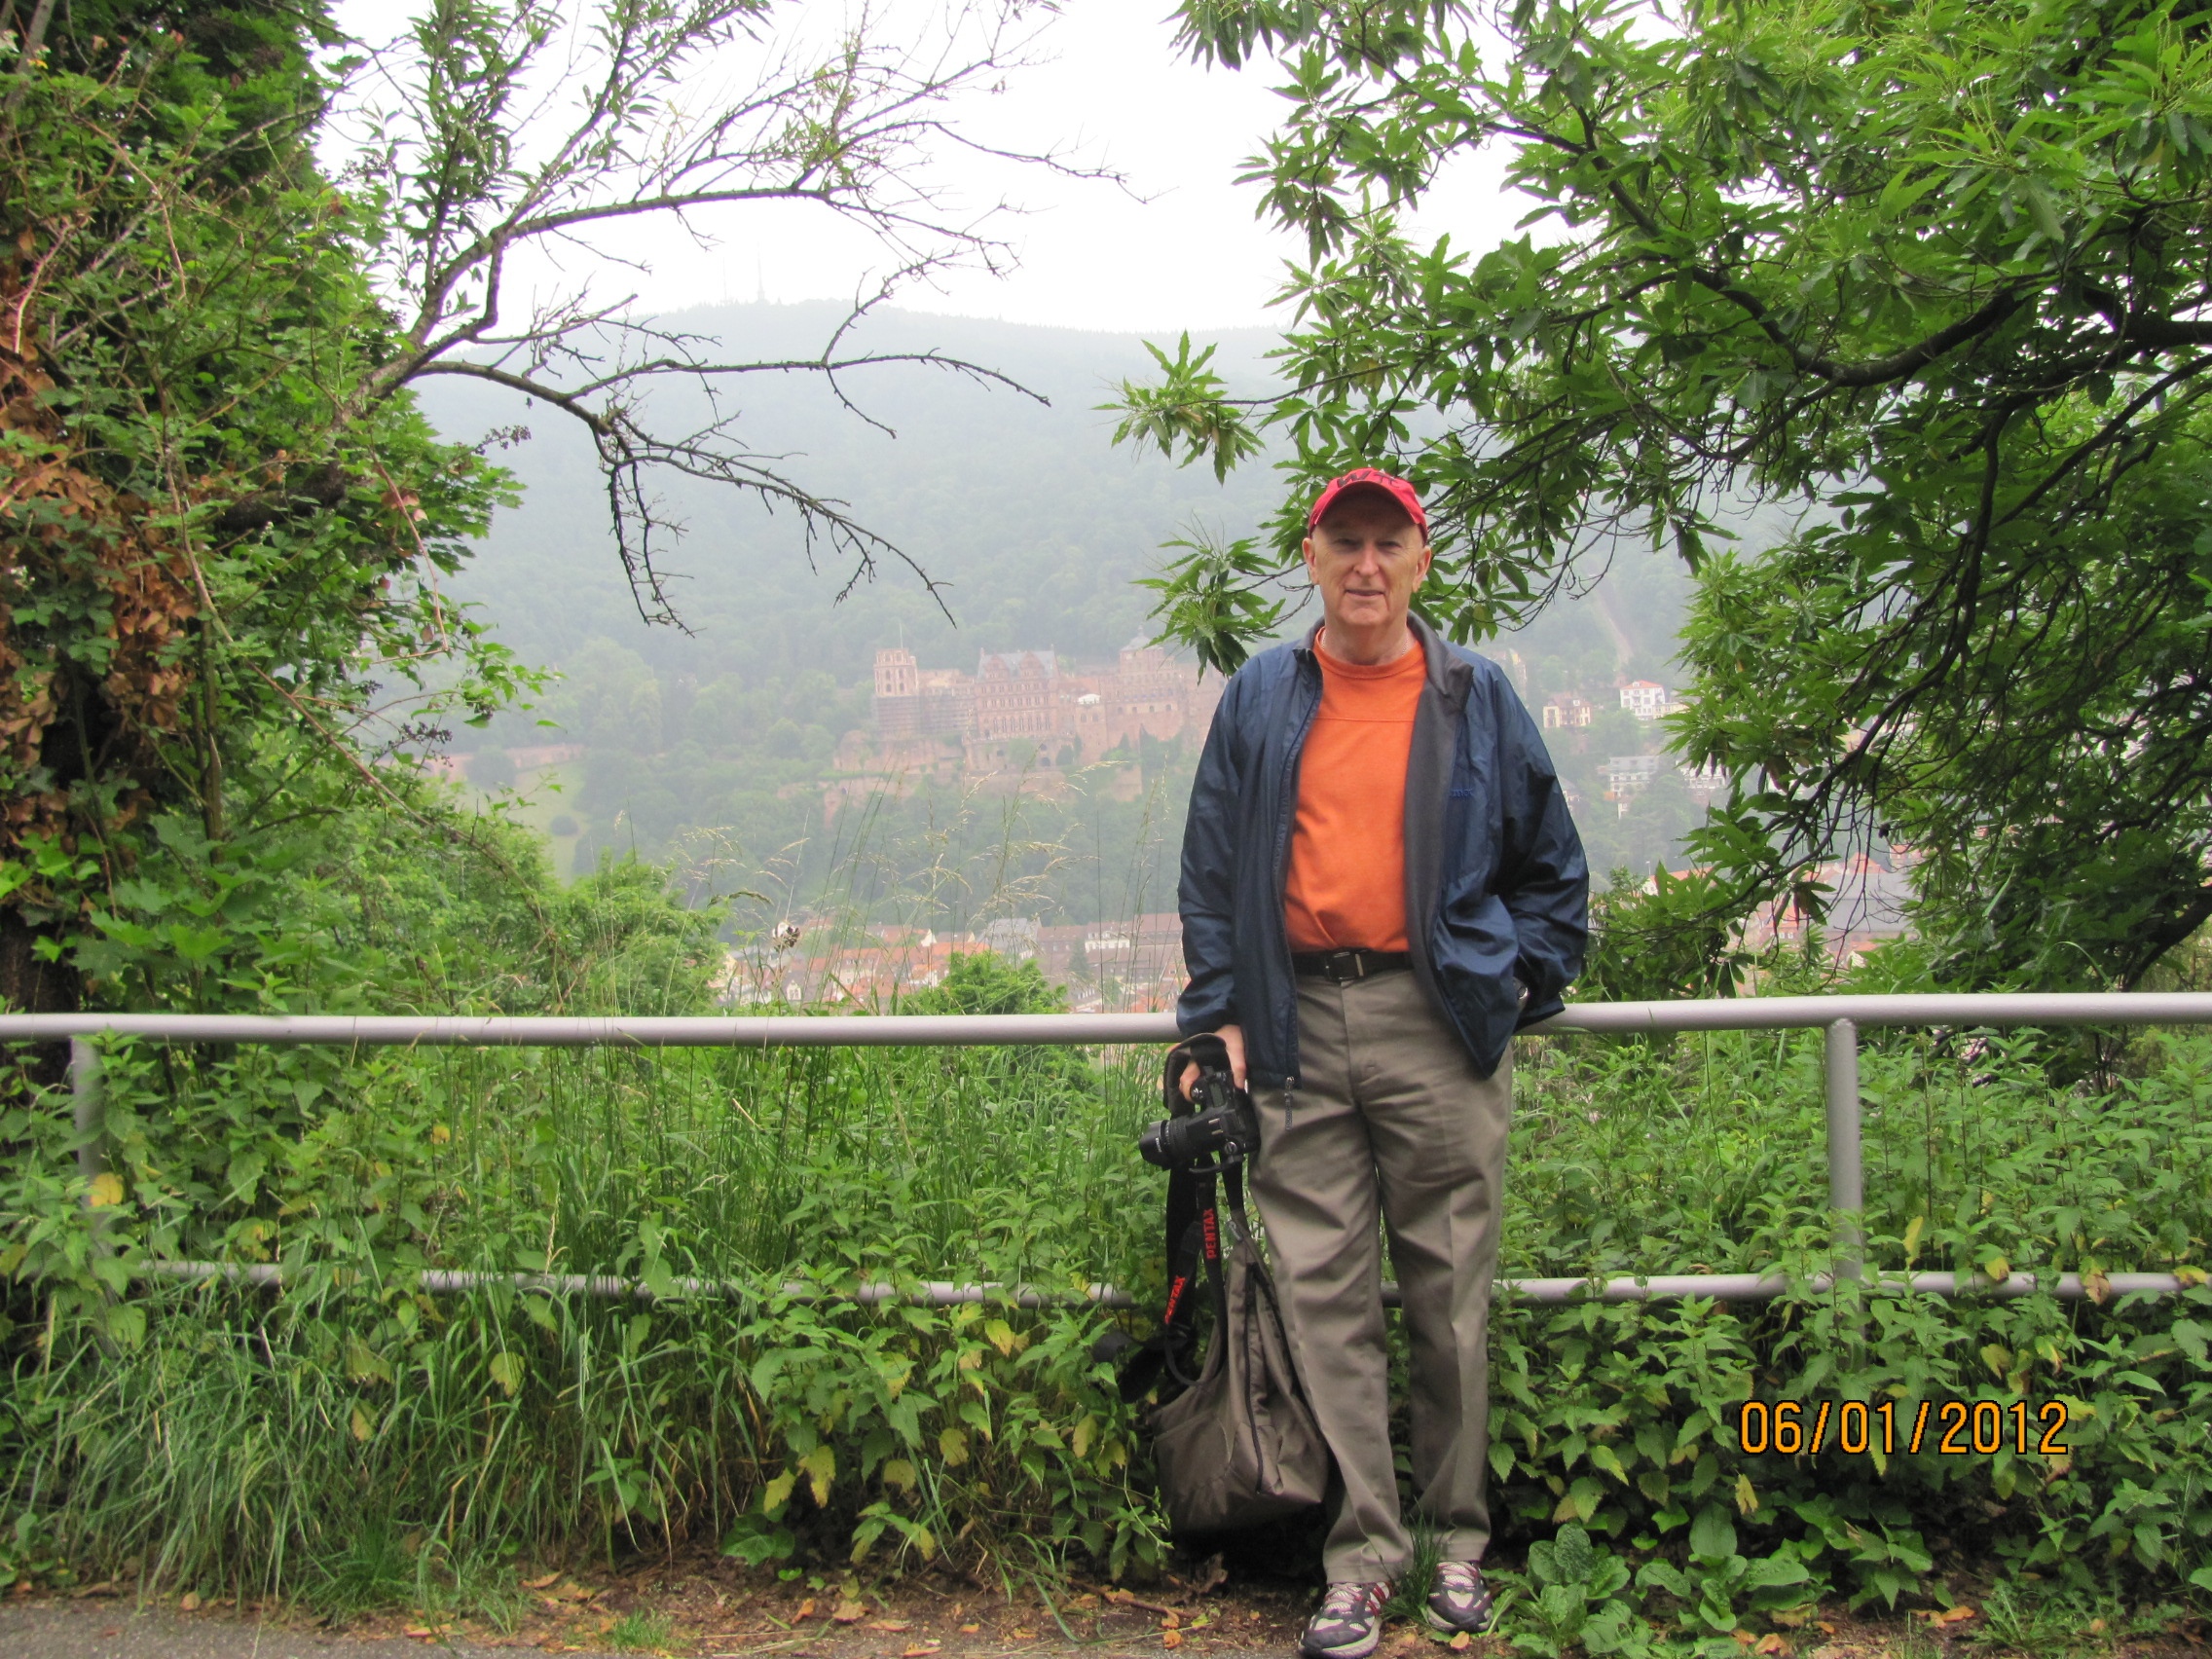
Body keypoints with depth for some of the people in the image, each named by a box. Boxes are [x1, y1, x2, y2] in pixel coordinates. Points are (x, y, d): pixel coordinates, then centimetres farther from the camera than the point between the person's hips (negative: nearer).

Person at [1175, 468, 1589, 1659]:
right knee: (1322, 1293, 1)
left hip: (1436, 1023, -1)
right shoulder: (1259, 699, 12)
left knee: (1449, 1292, 4)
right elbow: (1211, 868, 12)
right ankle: (1360, 1558, 10)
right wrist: (1219, 1012, 4)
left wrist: (1524, 979, 6)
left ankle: (1459, 1540, 20)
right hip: (1299, 1025, 2)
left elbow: (1550, 862, 15)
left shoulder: (1476, 698, 9)